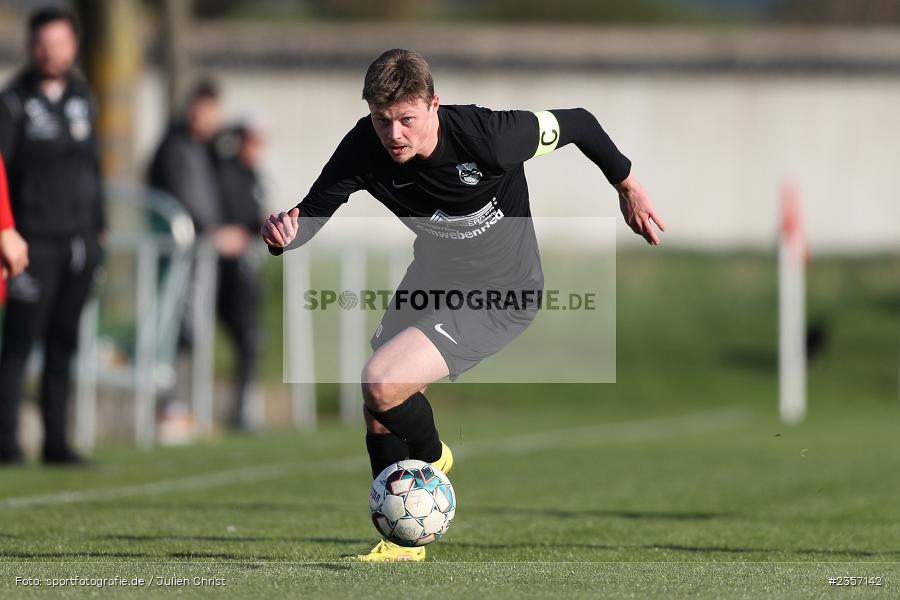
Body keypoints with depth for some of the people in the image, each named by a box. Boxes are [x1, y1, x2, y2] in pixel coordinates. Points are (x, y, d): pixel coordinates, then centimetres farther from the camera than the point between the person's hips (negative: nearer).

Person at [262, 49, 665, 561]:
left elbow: (576, 123, -16)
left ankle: (431, 458, 12)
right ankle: (403, 542, 36)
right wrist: (285, 233, -39)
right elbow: (312, 213, -14)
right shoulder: (366, 147, -20)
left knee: (382, 384, -22)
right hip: (432, 279, 6)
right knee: (379, 418, 11)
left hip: (500, 295, -6)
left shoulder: (487, 136, -33)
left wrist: (629, 186, -2)